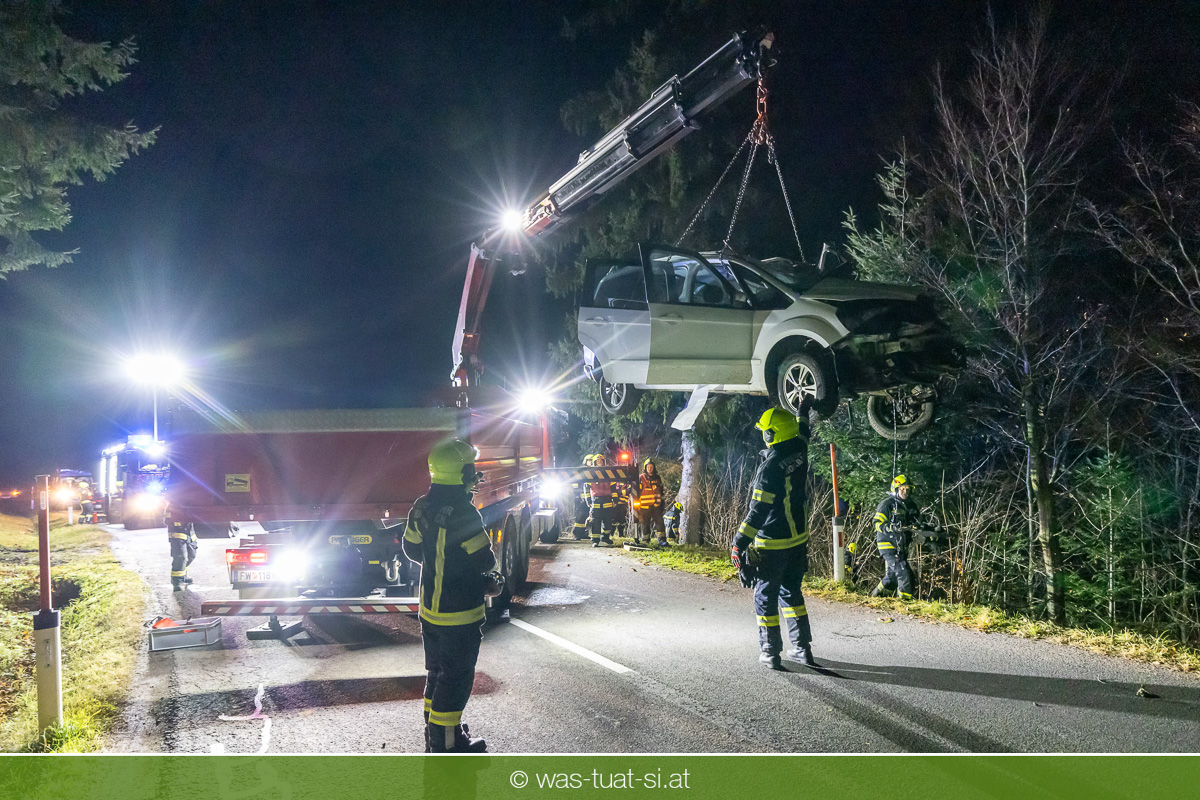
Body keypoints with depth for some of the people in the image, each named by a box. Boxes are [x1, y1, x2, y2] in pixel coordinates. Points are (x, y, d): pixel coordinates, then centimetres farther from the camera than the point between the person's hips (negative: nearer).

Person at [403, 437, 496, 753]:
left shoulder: (422, 507, 3)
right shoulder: (463, 513, -23)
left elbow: (412, 549, 15)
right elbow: (484, 561, -19)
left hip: (430, 608, 9)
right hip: (460, 612, -9)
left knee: (437, 673, 20)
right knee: (456, 679, 1)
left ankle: (435, 733, 31)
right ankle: (446, 744, 7)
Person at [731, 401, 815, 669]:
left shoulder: (770, 468, -22)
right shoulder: (799, 453, -2)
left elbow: (757, 511, -22)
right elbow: (801, 430, 24)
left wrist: (739, 543, -18)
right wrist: (804, 408, 43)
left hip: (772, 545, -7)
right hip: (798, 539, 7)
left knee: (766, 597, 5)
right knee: (791, 591, 20)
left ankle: (770, 652, 10)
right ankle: (802, 647, 21)